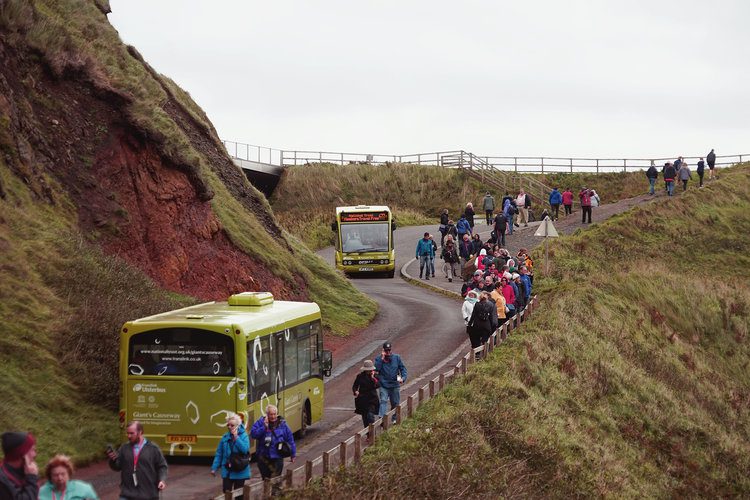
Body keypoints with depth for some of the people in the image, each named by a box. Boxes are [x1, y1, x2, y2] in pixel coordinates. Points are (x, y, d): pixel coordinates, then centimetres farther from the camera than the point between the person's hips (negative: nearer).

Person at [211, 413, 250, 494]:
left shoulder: (244, 436, -7)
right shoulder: (225, 437, 3)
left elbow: (245, 449, -23)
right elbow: (219, 454, 6)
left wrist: (236, 437, -21)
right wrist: (214, 468, 2)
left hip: (239, 472, -3)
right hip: (227, 471, 3)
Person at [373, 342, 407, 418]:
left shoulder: (397, 358, 4)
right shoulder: (379, 359, -2)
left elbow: (403, 368, 6)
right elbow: (376, 369, -16)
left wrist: (403, 378, -10)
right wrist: (381, 359, -19)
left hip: (395, 385, 3)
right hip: (384, 385, -3)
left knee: (395, 403, 12)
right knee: (383, 401, -18)